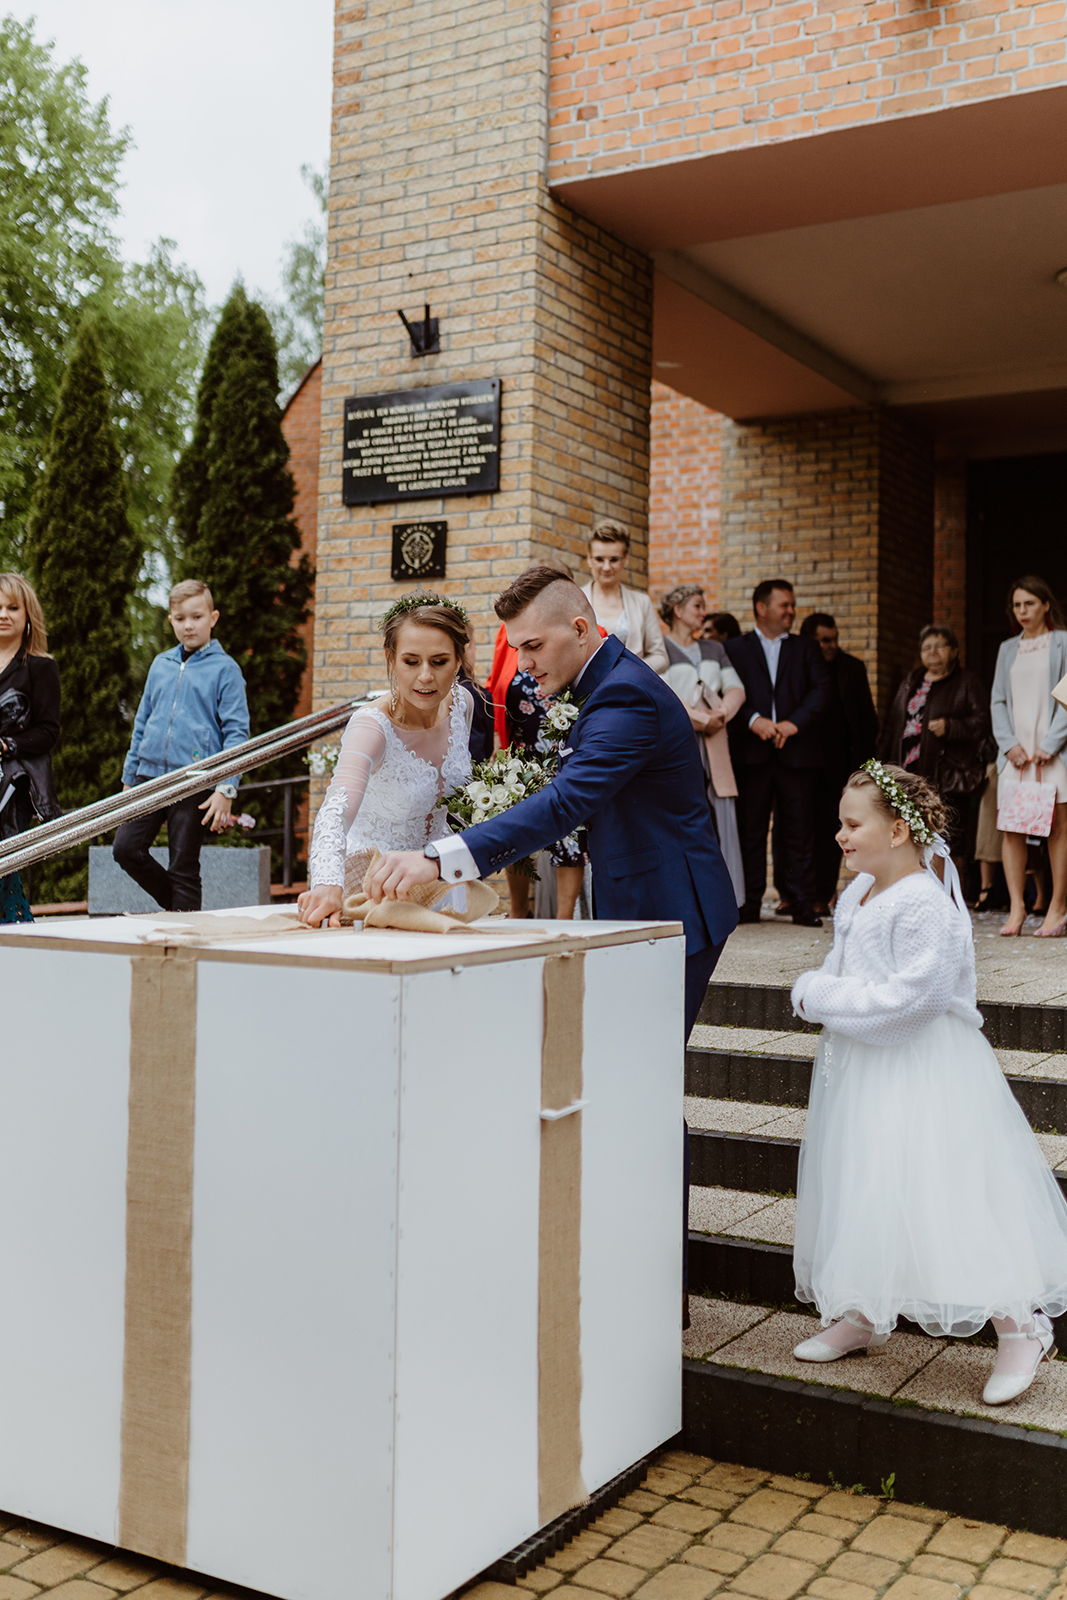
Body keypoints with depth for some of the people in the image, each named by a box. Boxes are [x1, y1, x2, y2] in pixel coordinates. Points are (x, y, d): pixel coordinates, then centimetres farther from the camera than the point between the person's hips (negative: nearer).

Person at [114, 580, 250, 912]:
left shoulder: (225, 669, -1)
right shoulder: (161, 665, 14)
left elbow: (236, 732, -5)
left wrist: (226, 789, -13)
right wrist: (129, 778, 18)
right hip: (150, 775, 5)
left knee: (184, 869, 0)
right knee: (126, 848, -4)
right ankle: (173, 904, 17)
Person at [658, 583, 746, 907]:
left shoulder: (714, 650, 22)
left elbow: (736, 689, 14)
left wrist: (721, 713, -6)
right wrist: (702, 718, -12)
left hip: (713, 743, 6)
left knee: (722, 815, -1)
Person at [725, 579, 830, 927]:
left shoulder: (806, 649, 16)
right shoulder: (735, 649, 10)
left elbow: (821, 689, 3)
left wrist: (794, 722, -11)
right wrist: (753, 720, -17)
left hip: (796, 752, 1)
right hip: (751, 753, -1)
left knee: (799, 830, 1)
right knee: (750, 830, 1)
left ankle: (802, 904, 6)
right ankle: (750, 904, 7)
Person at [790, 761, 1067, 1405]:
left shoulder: (924, 902, -22)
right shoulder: (858, 893, 6)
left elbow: (909, 995, -26)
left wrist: (826, 1000, -19)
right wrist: (815, 990, -2)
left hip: (920, 1071, -9)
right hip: (861, 1068, 10)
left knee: (943, 1202, -8)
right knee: (861, 1193, 17)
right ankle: (862, 1316, 33)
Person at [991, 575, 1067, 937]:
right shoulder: (1008, 649, 17)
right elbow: (998, 701, 13)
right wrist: (1009, 744, -2)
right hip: (1016, 751, 4)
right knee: (1011, 826, -4)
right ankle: (1016, 908, -1)